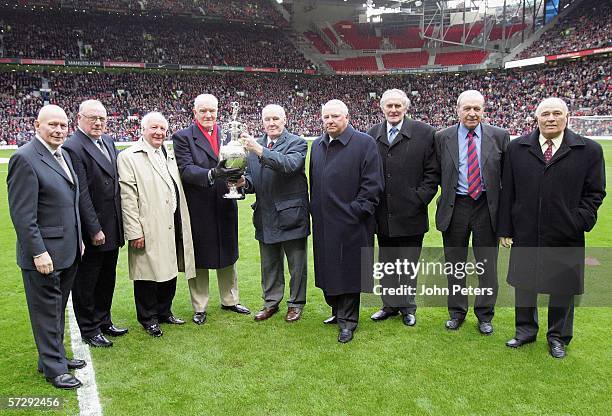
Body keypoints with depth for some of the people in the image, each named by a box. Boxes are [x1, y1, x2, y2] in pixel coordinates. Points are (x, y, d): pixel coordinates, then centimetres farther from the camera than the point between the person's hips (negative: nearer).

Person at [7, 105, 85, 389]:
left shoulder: (63, 154, 11)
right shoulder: (25, 158, -16)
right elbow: (22, 214, -19)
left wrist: (78, 239, 16)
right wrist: (38, 253, -20)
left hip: (68, 251, 8)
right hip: (44, 253, -8)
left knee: (58, 308, 19)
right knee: (46, 311, 6)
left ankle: (55, 355, 34)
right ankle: (53, 368, 19)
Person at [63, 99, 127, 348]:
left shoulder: (108, 141, 9)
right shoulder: (73, 147, -17)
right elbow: (81, 194, -19)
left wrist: (119, 223, 10)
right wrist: (94, 230, -19)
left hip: (112, 227, 8)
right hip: (91, 231, -8)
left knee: (107, 278, 19)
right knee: (86, 281, 9)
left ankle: (103, 322, 36)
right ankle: (88, 330, 24)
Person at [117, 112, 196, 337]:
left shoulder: (169, 155, 15)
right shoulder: (130, 156, -7)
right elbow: (128, 198, -12)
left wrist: (182, 222, 15)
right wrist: (134, 232, -16)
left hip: (173, 225, 7)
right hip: (149, 229, -7)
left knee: (170, 272, 15)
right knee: (148, 275, 5)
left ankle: (164, 312, 32)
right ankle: (148, 318, 22)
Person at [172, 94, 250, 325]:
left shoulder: (227, 135, 8)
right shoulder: (182, 137, -5)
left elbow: (236, 165, 7)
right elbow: (186, 169, -17)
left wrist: (239, 178, -15)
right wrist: (212, 174, -34)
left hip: (225, 207, 4)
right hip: (198, 209, -4)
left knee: (227, 255, 17)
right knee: (199, 259, 8)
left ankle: (230, 300, 34)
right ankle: (199, 307, 24)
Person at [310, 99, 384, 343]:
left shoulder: (364, 144, -7)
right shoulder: (317, 145, 13)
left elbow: (372, 184, -11)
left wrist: (356, 211, -15)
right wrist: (314, 209, 13)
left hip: (350, 223, -6)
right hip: (323, 223, 6)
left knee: (348, 271, 3)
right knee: (327, 268, 14)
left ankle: (347, 320, 17)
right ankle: (337, 310, 32)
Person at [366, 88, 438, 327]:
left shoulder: (424, 133, -3)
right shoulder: (371, 135, 5)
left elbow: (432, 172, -3)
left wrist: (419, 199, -10)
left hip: (410, 215, -3)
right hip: (382, 215, 3)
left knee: (409, 264, 10)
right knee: (386, 263, 15)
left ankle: (408, 307, 27)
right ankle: (390, 305, 30)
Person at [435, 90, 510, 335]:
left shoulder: (499, 136, 0)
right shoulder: (442, 138, 0)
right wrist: (446, 195, 0)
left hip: (487, 207, 0)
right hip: (455, 207, 0)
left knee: (487, 265, 9)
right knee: (455, 264, 12)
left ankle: (485, 315, 27)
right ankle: (456, 312, 29)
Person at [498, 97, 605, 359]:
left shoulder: (589, 150, 0)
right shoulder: (517, 148, 3)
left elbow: (594, 193, 2)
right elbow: (507, 192, 3)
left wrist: (580, 222, -10)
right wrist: (505, 228, 1)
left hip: (566, 237, -1)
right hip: (525, 234, 1)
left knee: (563, 288, 12)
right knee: (524, 283, 13)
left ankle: (558, 337, 32)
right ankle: (525, 331, 33)